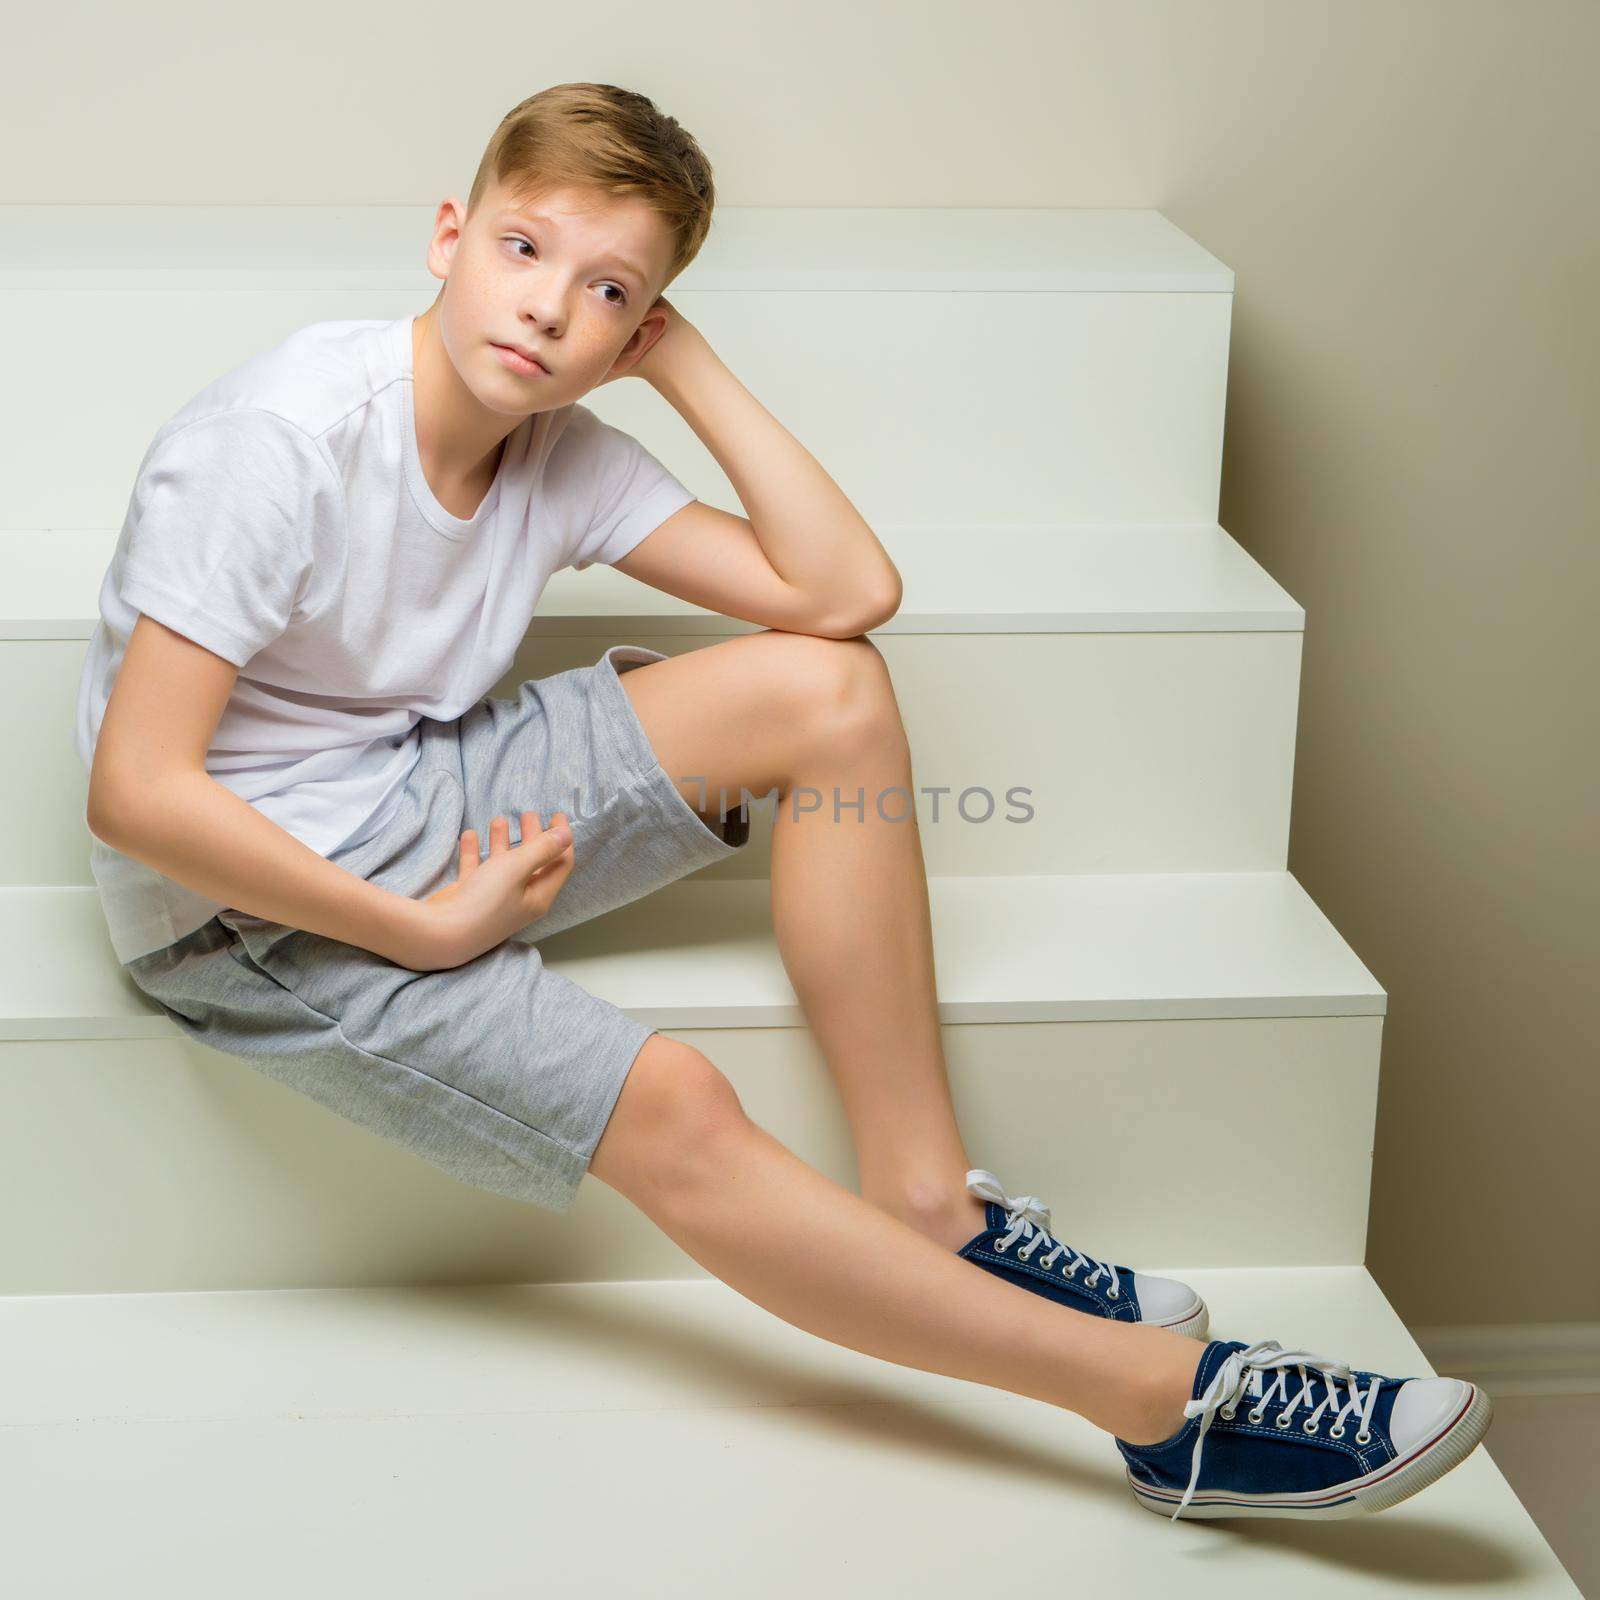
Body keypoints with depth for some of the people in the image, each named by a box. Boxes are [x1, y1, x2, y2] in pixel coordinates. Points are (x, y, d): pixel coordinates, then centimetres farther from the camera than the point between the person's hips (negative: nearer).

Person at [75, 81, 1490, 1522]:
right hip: (244, 893, -7)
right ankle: (1161, 1398, -19)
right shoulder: (281, 439, -23)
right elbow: (138, 794, -26)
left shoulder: (562, 455, -3)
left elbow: (845, 589, -11)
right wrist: (430, 928, -24)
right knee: (671, 1108, -23)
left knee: (829, 687, -11)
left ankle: (928, 1204, -8)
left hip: (427, 805, 7)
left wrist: (684, 361, -12)